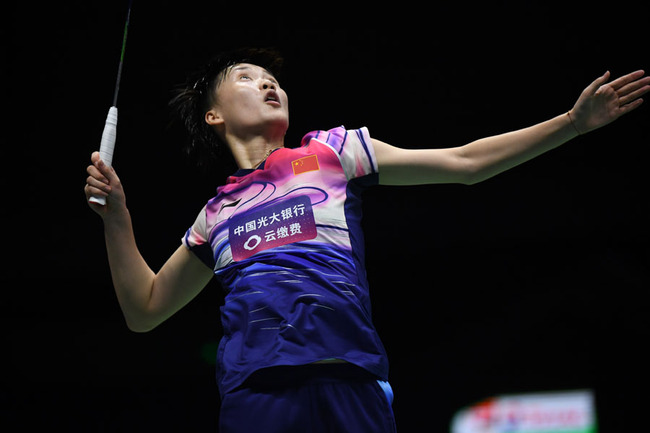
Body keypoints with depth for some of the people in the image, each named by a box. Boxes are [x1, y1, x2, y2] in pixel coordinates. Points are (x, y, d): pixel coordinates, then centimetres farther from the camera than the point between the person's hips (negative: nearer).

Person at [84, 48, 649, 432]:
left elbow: (464, 162, 14)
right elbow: (145, 311, 25)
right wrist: (116, 216, 16)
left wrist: (573, 121, 9)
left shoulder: (331, 152, 16)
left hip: (347, 381, -1)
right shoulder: (216, 213, 21)